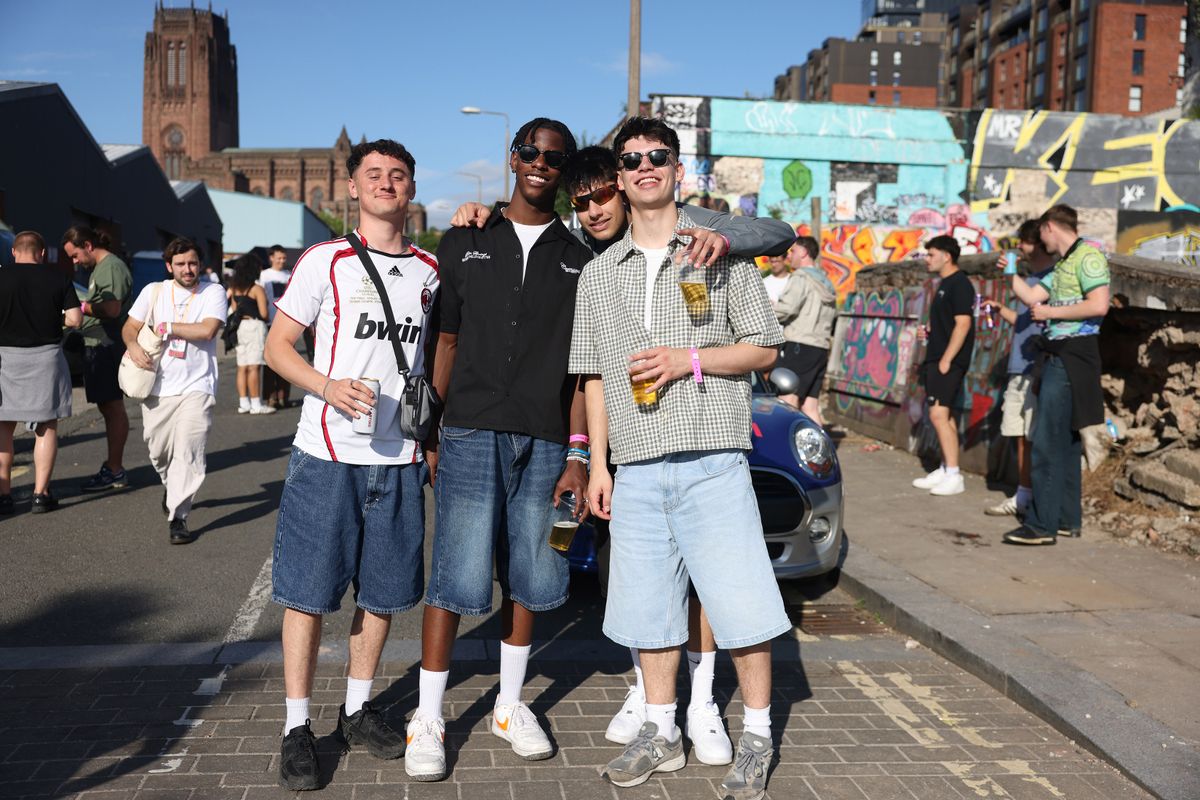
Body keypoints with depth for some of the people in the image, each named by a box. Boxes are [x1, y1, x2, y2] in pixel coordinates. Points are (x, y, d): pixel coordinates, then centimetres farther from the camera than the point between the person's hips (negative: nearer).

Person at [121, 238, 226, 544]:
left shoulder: (213, 292, 0)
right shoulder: (154, 291, 10)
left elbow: (207, 330, -14)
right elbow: (129, 326, 11)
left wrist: (166, 327, -5)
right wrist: (133, 345, -11)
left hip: (196, 387, -4)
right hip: (157, 387, 4)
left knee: (188, 452, -14)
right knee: (158, 451, 13)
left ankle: (177, 516, -10)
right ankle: (172, 487, 44)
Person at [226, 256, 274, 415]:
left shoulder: (235, 288, 10)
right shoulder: (257, 289, -10)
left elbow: (233, 310, 14)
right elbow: (264, 314, -13)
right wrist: (265, 319, 8)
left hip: (240, 326, 7)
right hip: (255, 326, -7)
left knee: (242, 367, 8)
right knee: (254, 367, -7)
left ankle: (243, 403, 11)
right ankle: (256, 404, -7)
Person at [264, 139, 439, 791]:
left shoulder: (432, 270, 9)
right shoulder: (326, 260, 0)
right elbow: (278, 345, -2)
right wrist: (328, 387, -17)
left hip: (398, 460, 4)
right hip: (328, 452, -3)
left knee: (382, 591, 11)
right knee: (309, 591, 1)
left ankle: (356, 709, 28)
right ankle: (297, 726, 14)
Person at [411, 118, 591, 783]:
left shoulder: (578, 261, 10)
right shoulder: (464, 243, 9)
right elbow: (446, 343, 8)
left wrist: (577, 456, 1)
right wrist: (429, 433, 2)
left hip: (544, 443, 2)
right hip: (471, 434, -1)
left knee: (527, 579, 8)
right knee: (455, 578, -4)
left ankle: (509, 706, 25)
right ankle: (427, 718, 9)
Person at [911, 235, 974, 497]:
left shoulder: (959, 284, -12)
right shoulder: (945, 284, 17)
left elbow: (963, 323, -19)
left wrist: (946, 359, -21)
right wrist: (929, 331, 7)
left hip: (949, 361, -10)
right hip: (937, 358, 10)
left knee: (939, 414, -14)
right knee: (944, 415, 13)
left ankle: (954, 476, -12)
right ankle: (945, 470, 20)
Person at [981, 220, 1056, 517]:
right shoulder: (1030, 278, 19)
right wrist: (1000, 309, 11)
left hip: (1038, 370, -8)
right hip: (1019, 370, 8)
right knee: (1022, 437, 11)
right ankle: (1023, 497, 18)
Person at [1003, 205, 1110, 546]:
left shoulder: (1087, 256, -10)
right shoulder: (1062, 265, 19)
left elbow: (1099, 305, -21)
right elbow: (1032, 298, 18)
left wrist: (1051, 312, -13)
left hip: (1073, 357, -10)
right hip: (1058, 355, 10)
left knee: (1046, 442, -11)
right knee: (1064, 441, 13)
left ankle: (1042, 525, -10)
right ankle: (1067, 519, 20)